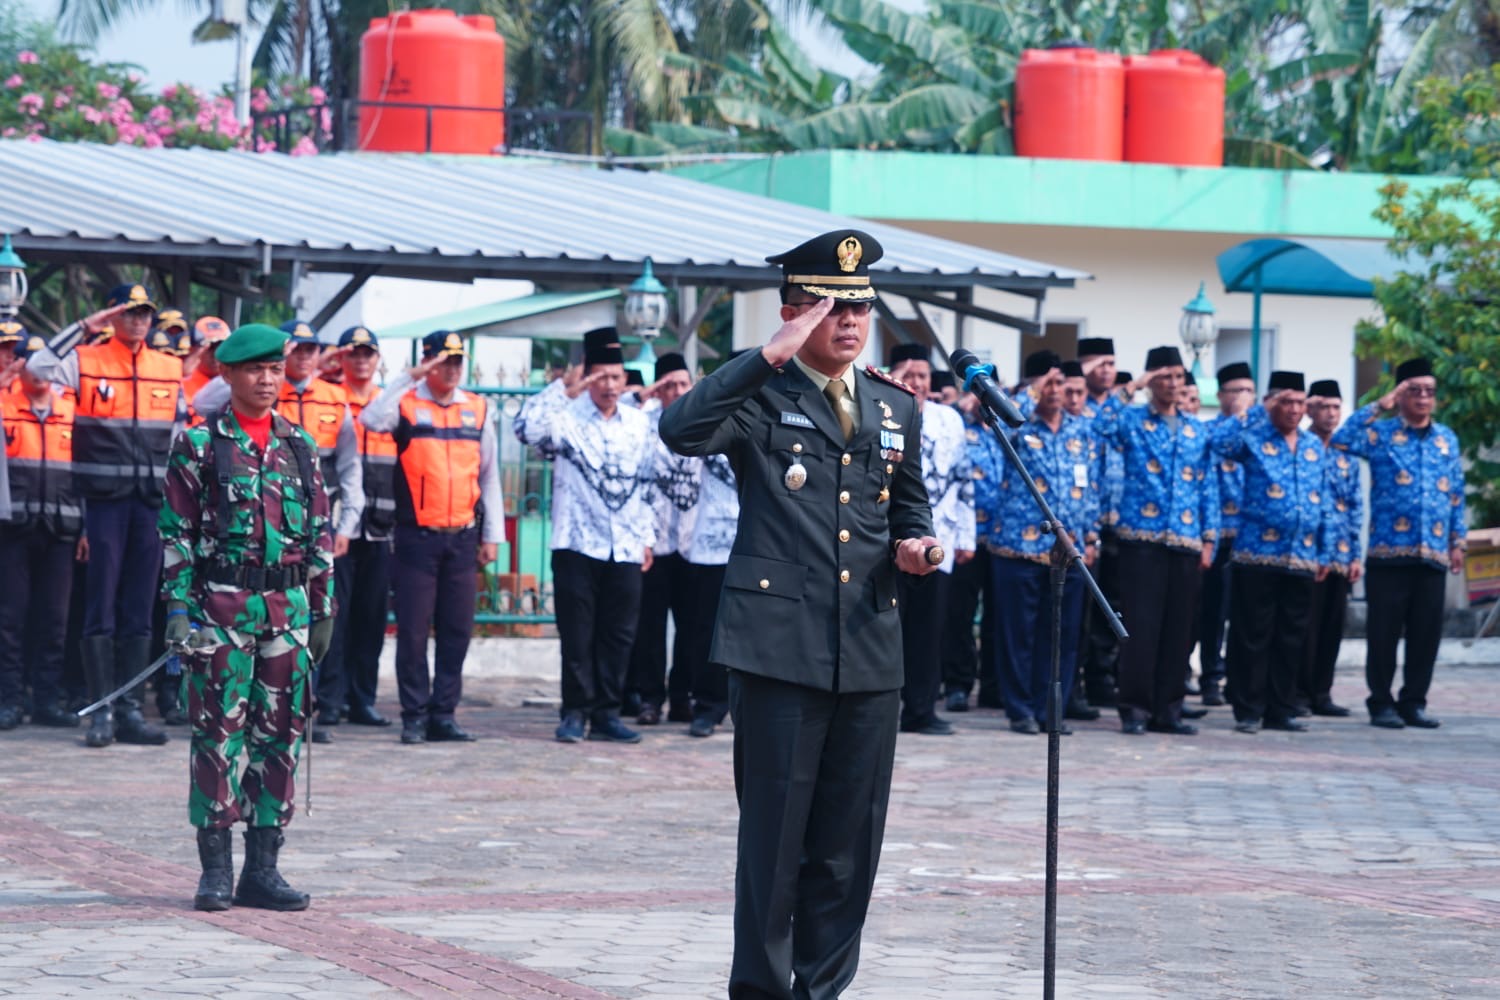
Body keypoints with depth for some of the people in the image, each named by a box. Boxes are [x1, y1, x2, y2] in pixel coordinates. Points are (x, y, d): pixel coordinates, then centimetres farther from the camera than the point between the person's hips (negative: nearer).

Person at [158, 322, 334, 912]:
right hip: (221, 604, -4)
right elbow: (176, 532, -1)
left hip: (288, 608, 4)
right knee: (218, 734, -3)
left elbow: (319, 533, 15)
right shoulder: (199, 444, 1)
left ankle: (262, 868, 9)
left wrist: (323, 608, 11)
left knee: (280, 736, 4)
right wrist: (178, 607, -8)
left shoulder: (299, 447, 12)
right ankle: (215, 869, 1)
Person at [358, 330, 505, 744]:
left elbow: (489, 474, 14)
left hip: (462, 537, 3)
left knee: (456, 630, 5)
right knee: (413, 629, -2)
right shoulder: (406, 403, 0)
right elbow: (371, 420, -23)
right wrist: (409, 377, -19)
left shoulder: (477, 409, 10)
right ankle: (414, 717, 4)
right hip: (417, 536, -3)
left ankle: (444, 714, 11)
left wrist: (492, 534, 11)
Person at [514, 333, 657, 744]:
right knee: (577, 634, 0)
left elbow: (647, 486, 15)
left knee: (619, 634, 4)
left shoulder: (639, 424, 11)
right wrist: (563, 390, -21)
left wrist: (647, 537, 12)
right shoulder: (568, 417, -1)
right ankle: (575, 712, 8)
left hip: (626, 549, 3)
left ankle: (606, 713, 12)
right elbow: (528, 428, -21)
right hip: (577, 544, -3)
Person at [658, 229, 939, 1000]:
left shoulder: (896, 408, 15)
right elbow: (680, 430, -22)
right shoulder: (761, 396, -2)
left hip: (869, 649, 5)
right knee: (775, 830, -1)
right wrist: (771, 356, -23)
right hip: (779, 646, -5)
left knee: (849, 838, 8)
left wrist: (913, 544, 6)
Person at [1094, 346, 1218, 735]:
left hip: (1185, 543, 4)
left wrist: (1209, 538, 8)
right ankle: (1135, 708, -1)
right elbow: (1098, 426, -17)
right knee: (1141, 625, -6)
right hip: (1142, 538, -4)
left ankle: (1167, 708, 11)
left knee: (1178, 628, 5)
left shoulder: (1198, 431, 15)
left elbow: (1208, 488, 15)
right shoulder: (1131, 421, 4)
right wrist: (1130, 389, -12)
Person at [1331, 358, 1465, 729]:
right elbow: (1341, 441, -15)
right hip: (1389, 553, -4)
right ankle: (1381, 704, 8)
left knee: (1426, 633, 4)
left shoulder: (1447, 439, 15)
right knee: (1384, 632, -1)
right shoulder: (1381, 433, 3)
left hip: (1433, 556, 4)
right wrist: (1380, 406, -11)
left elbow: (1456, 496, 18)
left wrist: (1458, 541, 13)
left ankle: (1414, 702, 14)